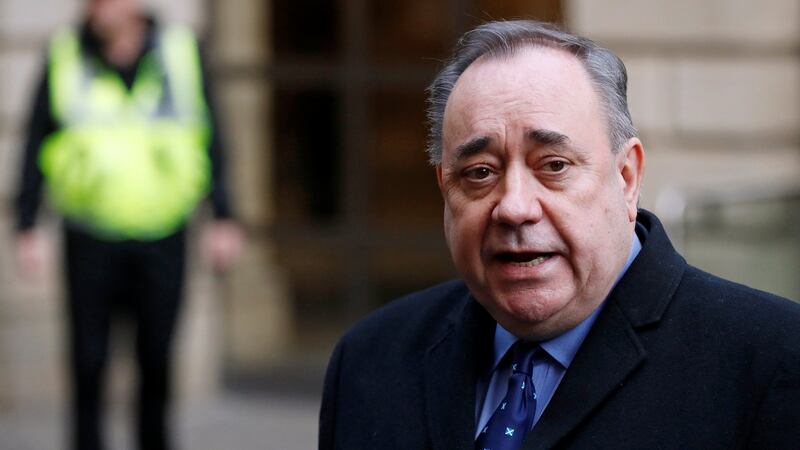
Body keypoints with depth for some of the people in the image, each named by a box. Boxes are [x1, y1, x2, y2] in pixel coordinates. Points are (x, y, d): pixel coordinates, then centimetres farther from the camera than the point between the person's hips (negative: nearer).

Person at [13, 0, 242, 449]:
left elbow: (211, 139, 5)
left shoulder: (181, 51, -1)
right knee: (88, 358, -1)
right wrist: (28, 228, -2)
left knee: (156, 357, 6)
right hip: (91, 239, -1)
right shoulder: (64, 57, -3)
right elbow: (36, 145, 2)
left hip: (163, 237, 1)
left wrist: (223, 218, 2)